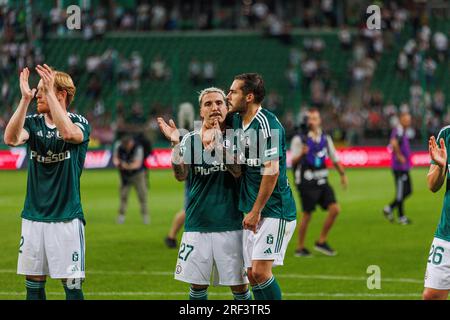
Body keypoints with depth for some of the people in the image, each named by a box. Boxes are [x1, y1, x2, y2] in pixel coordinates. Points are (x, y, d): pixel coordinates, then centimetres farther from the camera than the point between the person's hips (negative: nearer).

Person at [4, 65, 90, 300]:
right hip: (33, 216, 4)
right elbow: (11, 139, -16)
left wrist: (49, 92, -28)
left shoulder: (79, 123, -4)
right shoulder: (32, 123, 6)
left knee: (71, 285, -3)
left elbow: (68, 133, -29)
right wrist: (25, 98, -22)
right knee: (33, 283, 7)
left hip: (66, 217, -4)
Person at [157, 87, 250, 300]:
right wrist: (175, 144, -24)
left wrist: (216, 143, -29)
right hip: (197, 224, 1)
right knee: (198, 285, 3)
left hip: (230, 224, -1)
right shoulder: (190, 140, 6)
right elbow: (181, 175, -9)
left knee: (239, 286, 1)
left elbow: (239, 171, -16)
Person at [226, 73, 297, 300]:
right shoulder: (236, 120, 11)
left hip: (275, 211, -9)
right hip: (254, 212, 9)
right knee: (252, 275, 6)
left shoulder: (267, 124, -16)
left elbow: (271, 171, -20)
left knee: (260, 272, -14)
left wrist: (255, 212, -17)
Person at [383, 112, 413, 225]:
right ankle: (401, 217, 5)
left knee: (408, 191, 12)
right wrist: (399, 156, -24)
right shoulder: (398, 130, -15)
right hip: (399, 166, -10)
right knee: (401, 192, -2)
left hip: (405, 167, 10)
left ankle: (389, 208, 19)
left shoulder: (404, 132, 17)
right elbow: (394, 143, -33)